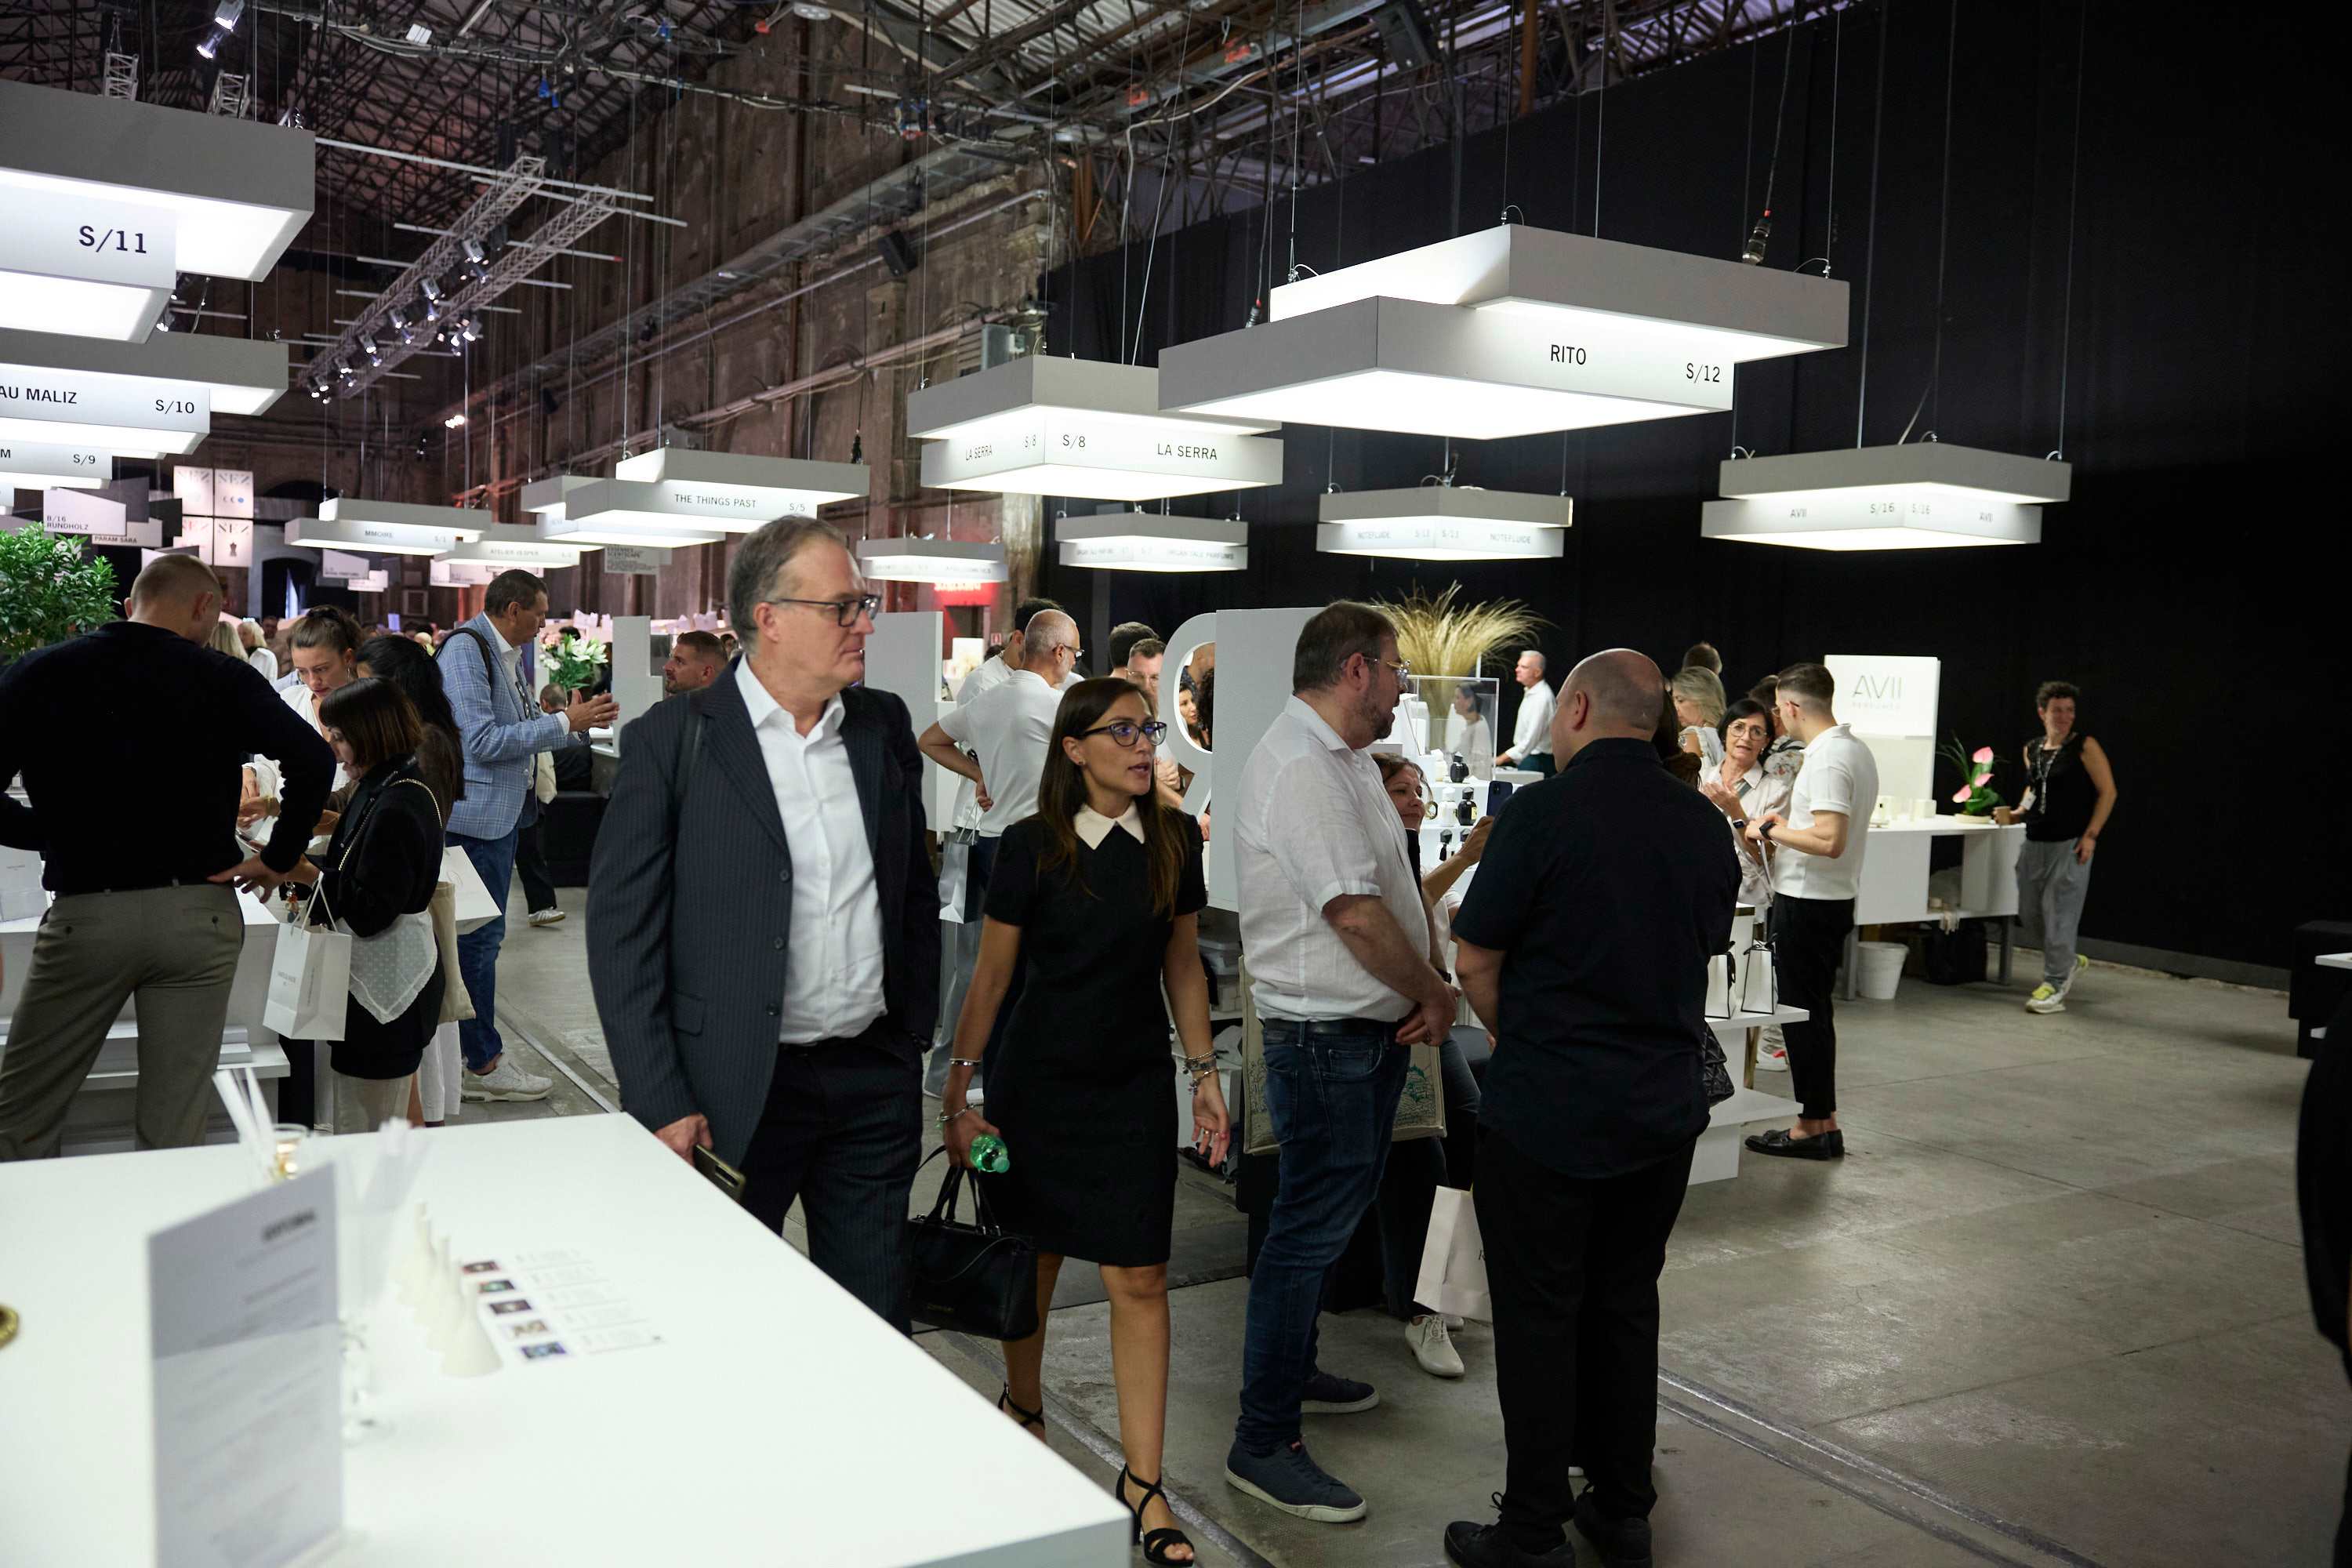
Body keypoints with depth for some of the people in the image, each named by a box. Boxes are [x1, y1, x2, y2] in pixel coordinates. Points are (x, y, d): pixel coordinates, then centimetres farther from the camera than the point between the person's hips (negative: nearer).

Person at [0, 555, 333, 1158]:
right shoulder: (225, 680, -2)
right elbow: (314, 759, -12)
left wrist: (49, 831, 8)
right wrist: (278, 859, -2)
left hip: (85, 913, 0)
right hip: (199, 914, 0)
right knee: (173, 1131, 7)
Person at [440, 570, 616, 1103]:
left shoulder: (508, 654, 13)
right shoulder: (466, 649, -16)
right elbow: (483, 741, -23)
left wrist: (582, 723, 6)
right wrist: (564, 722, -19)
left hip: (502, 813, 10)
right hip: (477, 814, -10)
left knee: (482, 934, 15)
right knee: (480, 935, -4)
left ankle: (478, 1053, 24)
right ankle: (484, 1064, 3)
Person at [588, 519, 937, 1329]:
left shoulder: (884, 725, 6)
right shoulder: (671, 741, -9)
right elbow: (621, 934, -9)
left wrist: (916, 1034, 11)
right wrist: (661, 1104, -12)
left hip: (875, 1080, 4)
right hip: (736, 1093, -4)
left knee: (876, 1324, 14)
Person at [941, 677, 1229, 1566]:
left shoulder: (1174, 841, 0)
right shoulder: (1031, 848, -9)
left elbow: (1183, 966, 9)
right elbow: (991, 976, -3)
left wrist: (1204, 1073, 6)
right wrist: (957, 1096, -4)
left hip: (1136, 1084, 2)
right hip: (1038, 1079, -2)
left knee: (1140, 1278, -1)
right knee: (1033, 1257, 13)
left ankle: (1142, 1482, 8)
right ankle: (1022, 1407, 40)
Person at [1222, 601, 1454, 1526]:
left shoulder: (1345, 759, 12)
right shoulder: (1300, 768, -21)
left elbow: (1397, 889, 15)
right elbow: (1358, 915, -26)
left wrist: (1427, 983, 1)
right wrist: (1436, 994, -12)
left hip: (1369, 1030, 10)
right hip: (1326, 1035, -10)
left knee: (1331, 1212, 21)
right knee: (1310, 1230, -3)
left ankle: (1292, 1371, 39)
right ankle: (1264, 1443, 7)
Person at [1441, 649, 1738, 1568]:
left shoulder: (1543, 814, -15)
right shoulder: (1705, 827, 3)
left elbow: (1475, 959, -9)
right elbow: (1703, 952, 12)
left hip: (1546, 1112, -5)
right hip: (1664, 1106, 6)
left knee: (1539, 1317, 5)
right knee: (1627, 1304, 17)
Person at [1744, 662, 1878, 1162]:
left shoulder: (1827, 760, -20)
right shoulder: (1857, 750, 12)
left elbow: (1830, 841, -28)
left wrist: (1771, 829, -16)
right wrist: (1786, 823, 14)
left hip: (1807, 901, -10)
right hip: (1836, 900, 10)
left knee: (1802, 1012, -1)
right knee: (1814, 1011, 16)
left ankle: (1815, 1127, 6)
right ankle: (1822, 1122, 22)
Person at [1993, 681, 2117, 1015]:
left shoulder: (2085, 746, -6)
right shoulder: (2032, 749, 10)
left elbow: (2107, 791, -6)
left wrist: (2091, 835, -13)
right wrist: (2017, 813, 7)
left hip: (2070, 845, -6)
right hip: (2034, 843, 6)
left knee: (2059, 914, -6)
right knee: (2030, 914, 11)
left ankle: (2055, 985, 2)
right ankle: (2069, 961, 34)